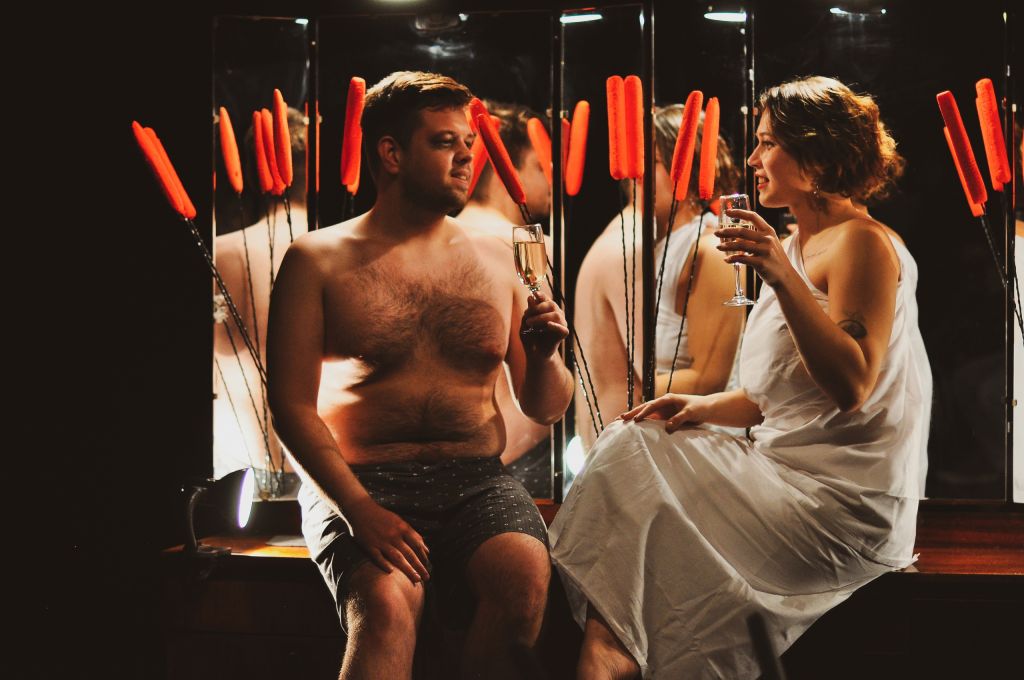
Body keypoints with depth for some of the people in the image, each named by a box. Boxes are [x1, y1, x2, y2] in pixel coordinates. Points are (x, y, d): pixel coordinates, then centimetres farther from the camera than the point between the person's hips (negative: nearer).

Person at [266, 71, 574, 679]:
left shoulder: (494, 258, 14)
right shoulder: (319, 260, 4)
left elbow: (546, 409, 18)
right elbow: (292, 406, -2)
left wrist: (544, 356, -5)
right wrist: (359, 509, -15)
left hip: (477, 482, 3)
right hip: (357, 483, -3)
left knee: (525, 577, -29)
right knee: (387, 603, -34)